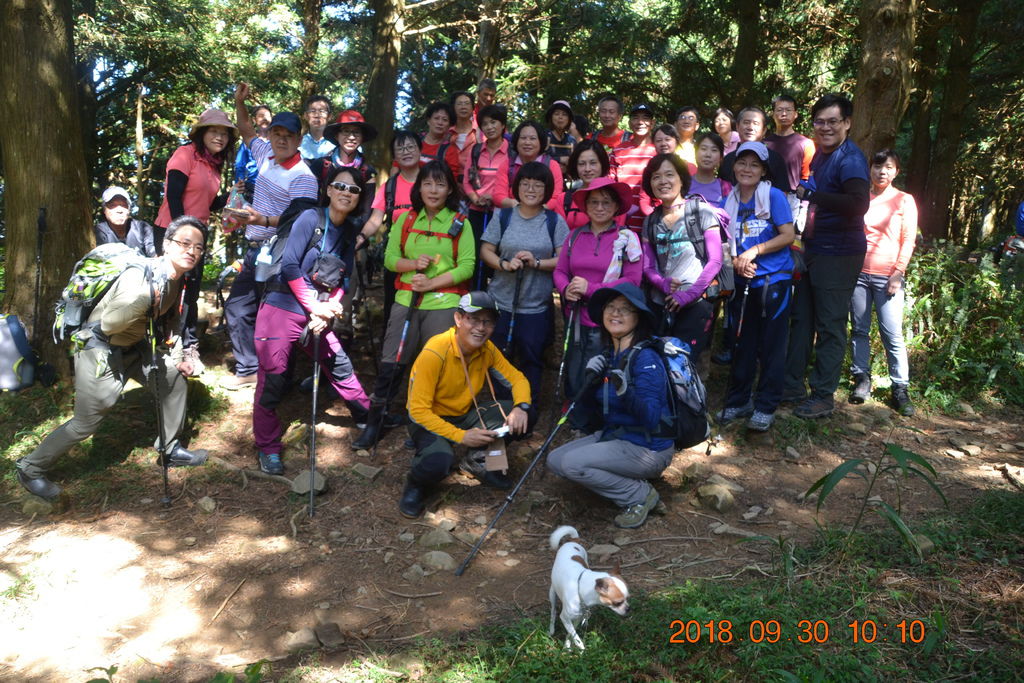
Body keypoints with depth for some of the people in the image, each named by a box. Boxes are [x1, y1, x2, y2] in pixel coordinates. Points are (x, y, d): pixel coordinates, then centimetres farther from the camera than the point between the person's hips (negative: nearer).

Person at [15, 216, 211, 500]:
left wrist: (175, 355, 10)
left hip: (133, 347, 8)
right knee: (85, 423, -2)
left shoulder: (177, 279, -1)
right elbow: (110, 323, -35)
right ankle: (30, 469, 20)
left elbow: (162, 321, 16)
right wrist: (149, 293, -36)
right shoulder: (142, 274, -30)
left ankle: (169, 449, 23)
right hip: (100, 351, -8)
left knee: (175, 379, 7)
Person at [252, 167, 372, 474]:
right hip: (282, 310, -6)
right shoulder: (311, 218, -11)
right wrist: (314, 306, -14)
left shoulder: (350, 231, 7)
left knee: (340, 366, 15)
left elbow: (343, 278, 8)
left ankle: (367, 418, 35)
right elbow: (290, 265, -16)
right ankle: (267, 448, 10)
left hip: (317, 315, 6)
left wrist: (330, 307, -8)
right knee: (272, 379, -4)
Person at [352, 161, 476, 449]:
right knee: (390, 363, 1)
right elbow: (389, 258, 8)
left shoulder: (459, 223, 2)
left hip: (444, 303, -2)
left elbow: (467, 266, -5)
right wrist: (413, 264, -12)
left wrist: (432, 282, -15)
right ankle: (374, 424, 14)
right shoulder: (406, 219, 10)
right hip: (406, 300, 2)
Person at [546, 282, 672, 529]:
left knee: (572, 463, -21)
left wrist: (626, 393, -44)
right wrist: (589, 379, -13)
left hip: (648, 449, -8)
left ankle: (641, 496, -3)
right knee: (555, 460, 4)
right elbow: (590, 409, 6)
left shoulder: (645, 358, -20)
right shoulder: (606, 355, 3)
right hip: (613, 435, 8)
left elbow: (652, 419, -26)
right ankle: (629, 482, 10)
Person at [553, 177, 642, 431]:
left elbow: (632, 280, -10)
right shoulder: (575, 236, 10)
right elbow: (560, 271, 10)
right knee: (573, 379, 11)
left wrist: (590, 289, -16)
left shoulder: (627, 238, -3)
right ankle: (577, 427, 30)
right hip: (576, 321, 4)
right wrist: (566, 289, -13)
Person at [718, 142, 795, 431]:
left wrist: (755, 251, -18)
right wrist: (736, 262, -9)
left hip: (774, 279, -5)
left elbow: (788, 235, -10)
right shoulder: (730, 201, 8)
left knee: (771, 345, 2)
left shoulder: (774, 196, -5)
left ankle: (766, 407, 10)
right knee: (742, 343, 12)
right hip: (742, 282, 5)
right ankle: (738, 401, 24)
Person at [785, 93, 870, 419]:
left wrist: (810, 194, -29)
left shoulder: (850, 159, -16)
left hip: (839, 254, -9)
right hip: (814, 248, 9)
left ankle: (823, 396, 10)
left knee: (830, 327, -1)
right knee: (801, 318, 15)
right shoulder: (820, 154, 11)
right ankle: (792, 383, 27)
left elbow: (859, 203, -32)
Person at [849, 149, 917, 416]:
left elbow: (908, 241, 1)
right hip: (858, 272, 3)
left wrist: (898, 273, -8)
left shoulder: (904, 201, 5)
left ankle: (900, 388, 1)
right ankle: (862, 378, 15)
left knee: (892, 334, -6)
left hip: (887, 277, -3)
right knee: (859, 329, 5)